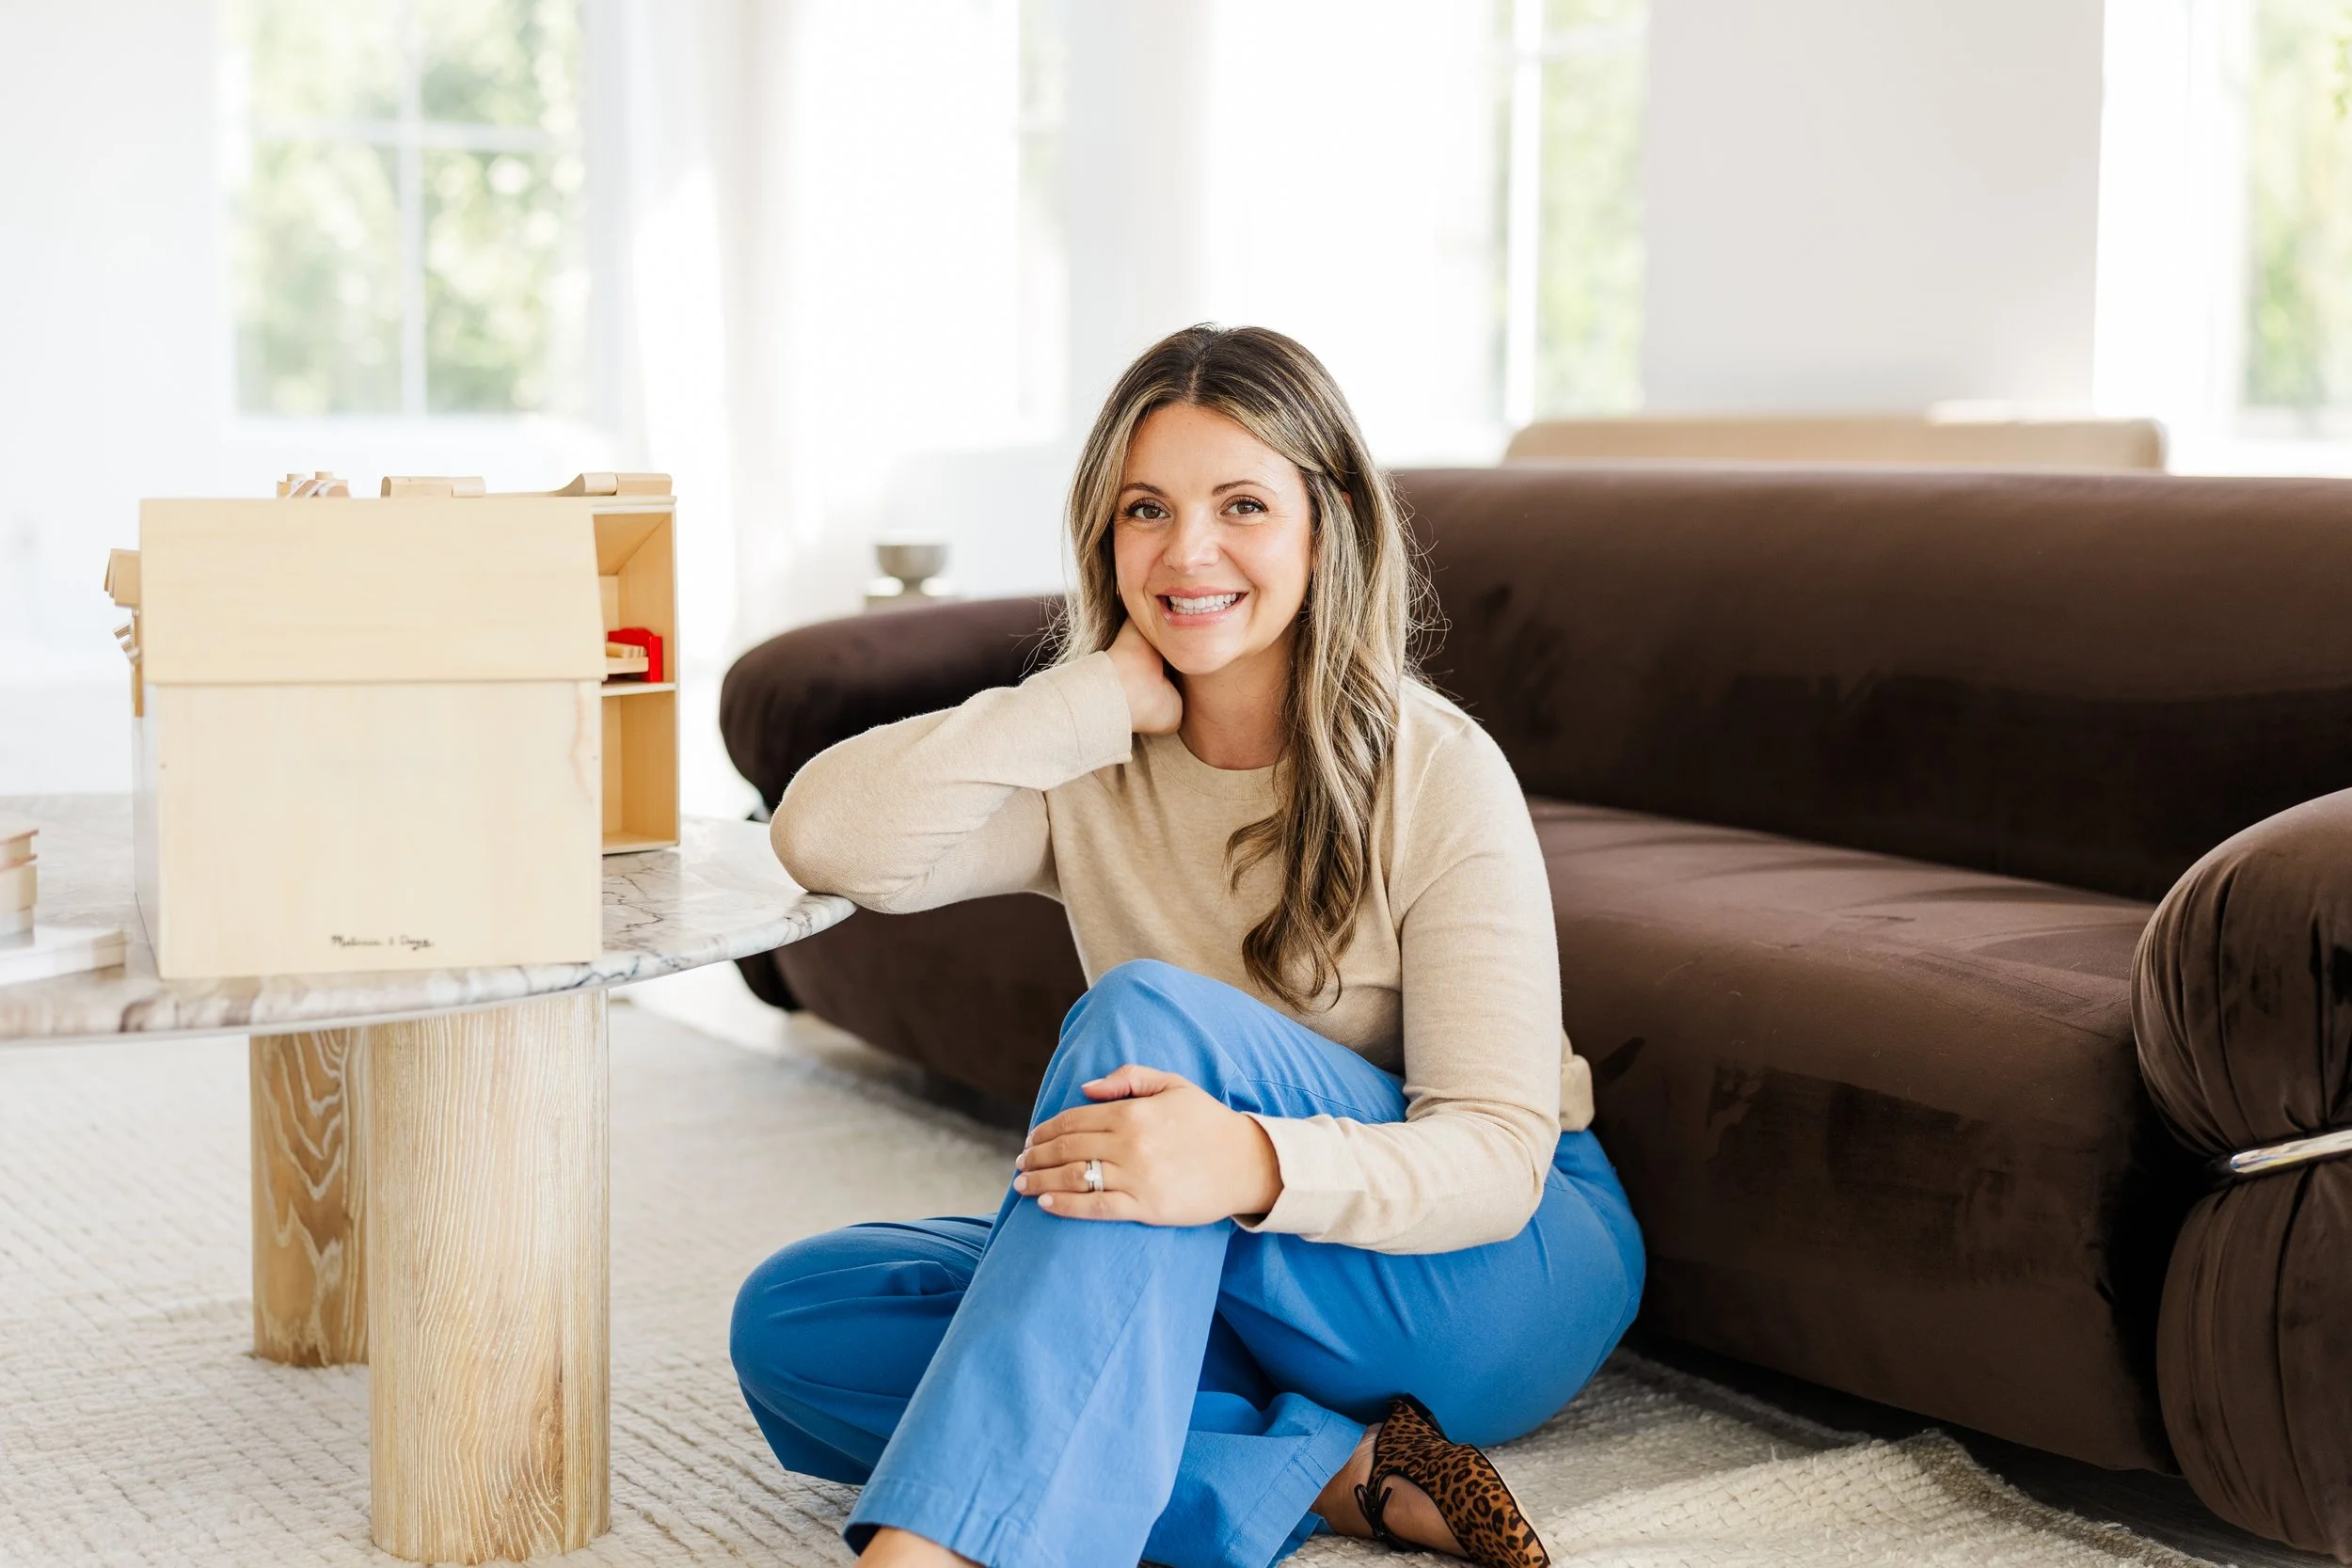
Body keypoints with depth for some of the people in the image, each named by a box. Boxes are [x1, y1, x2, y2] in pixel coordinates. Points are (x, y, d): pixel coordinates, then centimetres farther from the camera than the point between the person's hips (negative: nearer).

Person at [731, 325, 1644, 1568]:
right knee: (789, 1321, -16)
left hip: (1498, 1272, -5)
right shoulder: (1091, 767, -3)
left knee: (1147, 1013, -32)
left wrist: (1254, 1164, -41)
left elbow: (1496, 1155, -21)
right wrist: (1104, 690, -21)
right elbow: (829, 842, -21)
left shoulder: (1437, 776, -15)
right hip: (1203, 1293, 5)